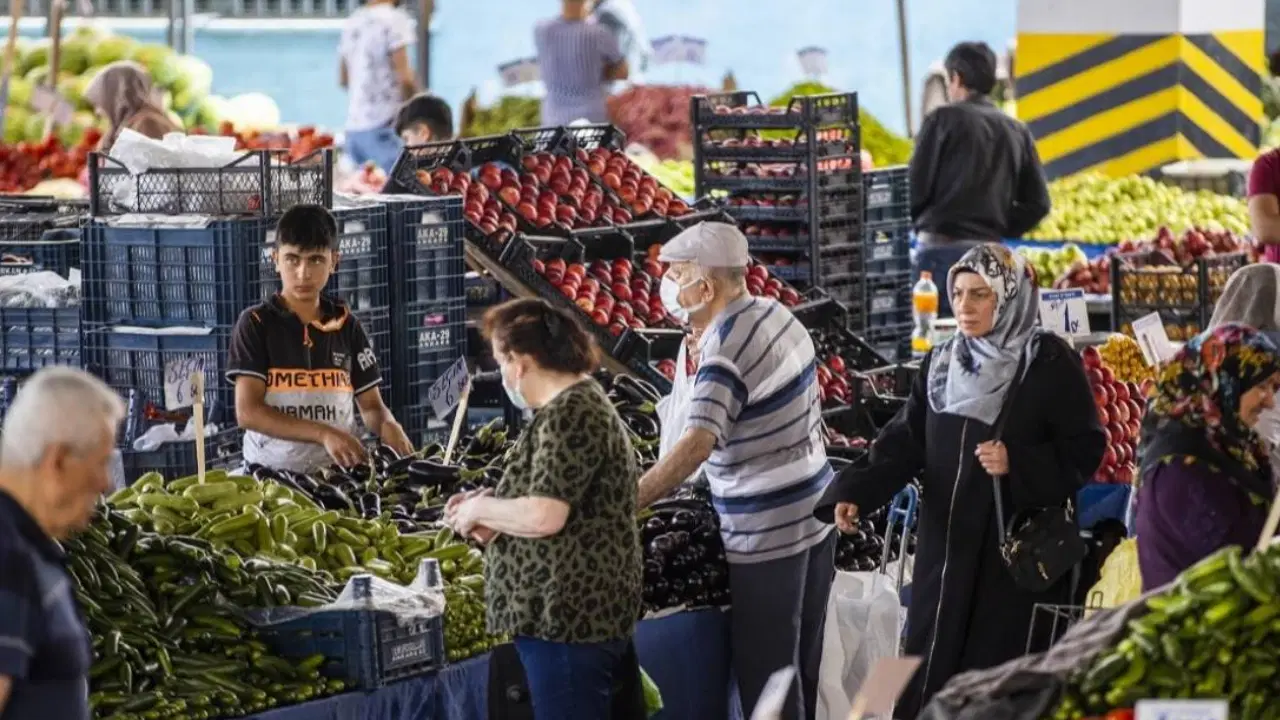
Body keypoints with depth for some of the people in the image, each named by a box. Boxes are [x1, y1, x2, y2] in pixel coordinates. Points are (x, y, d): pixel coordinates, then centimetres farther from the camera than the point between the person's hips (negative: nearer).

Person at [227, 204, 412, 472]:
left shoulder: (347, 326, 11)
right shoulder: (256, 324, 0)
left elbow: (371, 405, 14)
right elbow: (248, 412, -8)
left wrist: (388, 426, -10)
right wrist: (324, 433, -18)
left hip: (337, 470, 3)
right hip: (271, 471, -3)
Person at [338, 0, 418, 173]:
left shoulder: (352, 22, 13)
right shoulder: (395, 19, -9)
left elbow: (343, 79, 20)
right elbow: (405, 77, -15)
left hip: (353, 127, 7)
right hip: (383, 127, -7)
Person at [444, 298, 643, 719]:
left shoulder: (569, 414, -16)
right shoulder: (580, 405, 17)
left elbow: (545, 515, -23)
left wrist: (481, 509, -8)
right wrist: (493, 517, 11)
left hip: (570, 615, -11)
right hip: (577, 610, 11)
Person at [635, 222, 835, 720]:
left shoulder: (726, 353, -21)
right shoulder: (775, 314, 5)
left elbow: (696, 446, -34)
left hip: (767, 534, -9)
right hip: (814, 513, 9)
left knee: (764, 671, -1)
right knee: (802, 664, 17)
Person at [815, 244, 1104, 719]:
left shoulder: (1052, 366, -5)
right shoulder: (940, 363, 10)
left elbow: (1084, 453, -7)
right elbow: (905, 443, 5)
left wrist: (1017, 464, -21)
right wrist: (855, 493, -9)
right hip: (945, 547, 5)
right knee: (929, 674, 4)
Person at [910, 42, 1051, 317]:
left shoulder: (944, 120, -3)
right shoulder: (1017, 131, 12)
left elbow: (915, 188, -7)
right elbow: (1038, 203, 8)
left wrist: (912, 221, 12)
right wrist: (1000, 229, 15)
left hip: (943, 248, -5)